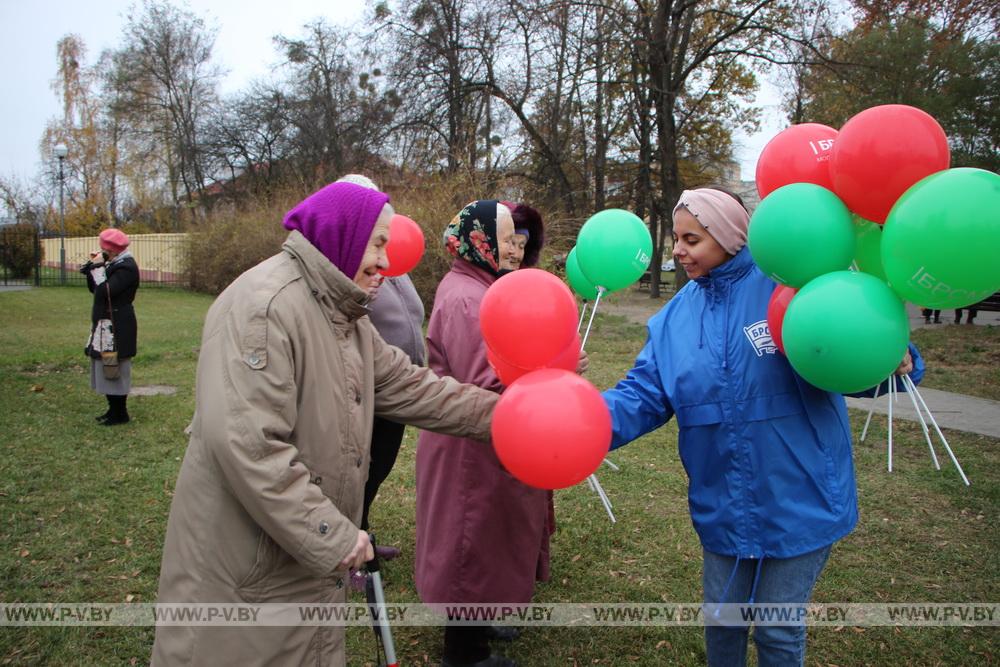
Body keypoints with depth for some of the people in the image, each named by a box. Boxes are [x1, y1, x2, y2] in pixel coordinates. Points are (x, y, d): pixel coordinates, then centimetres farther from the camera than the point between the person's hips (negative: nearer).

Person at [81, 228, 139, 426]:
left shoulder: (126, 267, -16)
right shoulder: (113, 264, 14)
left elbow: (105, 291, -24)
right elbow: (94, 288, 16)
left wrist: (98, 267, -17)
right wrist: (94, 266, 5)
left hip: (117, 326, -10)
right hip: (105, 323, 10)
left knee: (114, 368, -5)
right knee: (107, 367, 14)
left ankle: (120, 414, 4)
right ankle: (114, 409, 24)